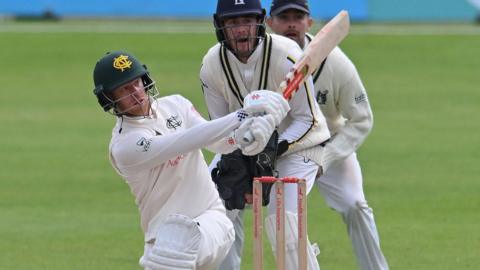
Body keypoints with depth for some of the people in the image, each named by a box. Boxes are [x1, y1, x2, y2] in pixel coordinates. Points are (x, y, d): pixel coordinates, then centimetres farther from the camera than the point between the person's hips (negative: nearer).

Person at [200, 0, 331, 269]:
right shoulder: (212, 65, -14)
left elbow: (307, 120, -20)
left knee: (283, 220, -22)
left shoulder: (285, 55, -28)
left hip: (296, 143, -5)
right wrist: (226, 162, -20)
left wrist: (276, 149, -33)